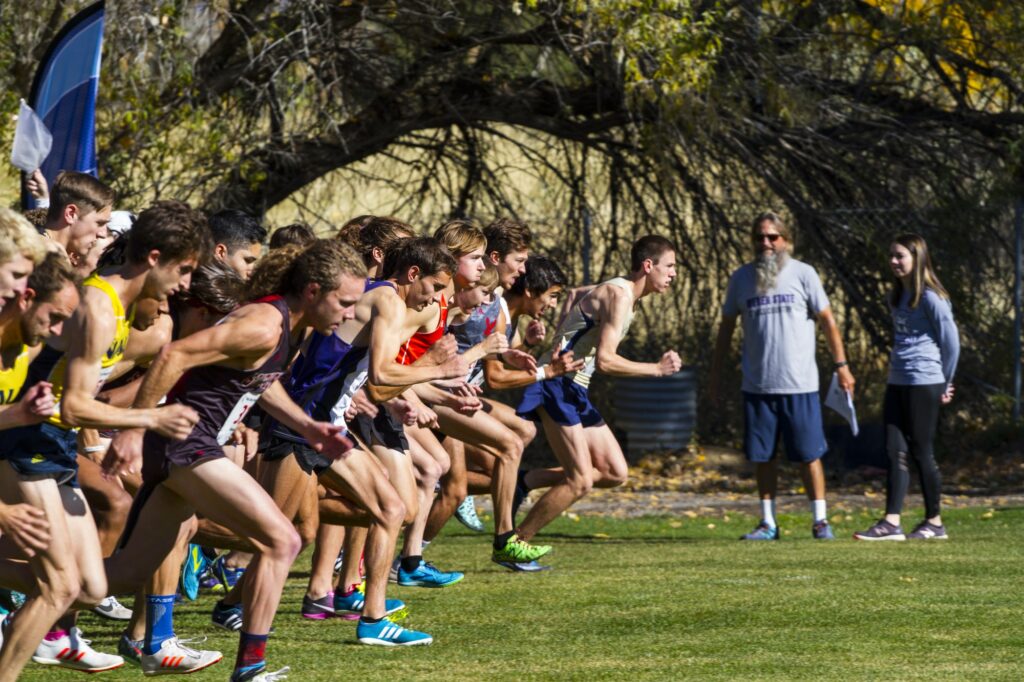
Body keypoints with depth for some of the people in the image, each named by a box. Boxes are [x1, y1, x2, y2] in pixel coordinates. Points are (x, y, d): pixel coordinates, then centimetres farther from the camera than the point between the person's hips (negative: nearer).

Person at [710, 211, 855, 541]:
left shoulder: (803, 274, -1)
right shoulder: (741, 278, 6)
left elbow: (828, 321, 2)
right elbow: (726, 328, 14)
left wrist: (841, 365, -3)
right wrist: (715, 375, 12)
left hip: (800, 386, -3)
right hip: (757, 386, 3)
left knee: (809, 455, 0)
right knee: (763, 457, 6)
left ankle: (820, 521, 7)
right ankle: (768, 523, 14)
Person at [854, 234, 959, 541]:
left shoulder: (930, 297, -10)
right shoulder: (897, 297, 15)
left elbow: (950, 340, -8)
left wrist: (945, 383, 0)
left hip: (923, 383, -8)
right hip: (897, 382, 8)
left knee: (922, 453, -1)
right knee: (895, 452, 0)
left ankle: (934, 523, 8)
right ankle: (891, 523, -5)